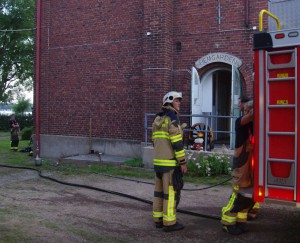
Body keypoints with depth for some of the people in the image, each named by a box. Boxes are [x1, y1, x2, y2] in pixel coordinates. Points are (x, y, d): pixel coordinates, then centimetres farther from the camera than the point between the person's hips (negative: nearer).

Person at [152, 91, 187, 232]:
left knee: (159, 190, 13)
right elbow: (177, 143, -18)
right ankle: (169, 223, 2)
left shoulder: (157, 120, 15)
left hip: (158, 161, 9)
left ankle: (158, 219, 20)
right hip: (170, 163, -9)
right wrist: (183, 162, -14)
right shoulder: (172, 119, -13)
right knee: (171, 192, -3)